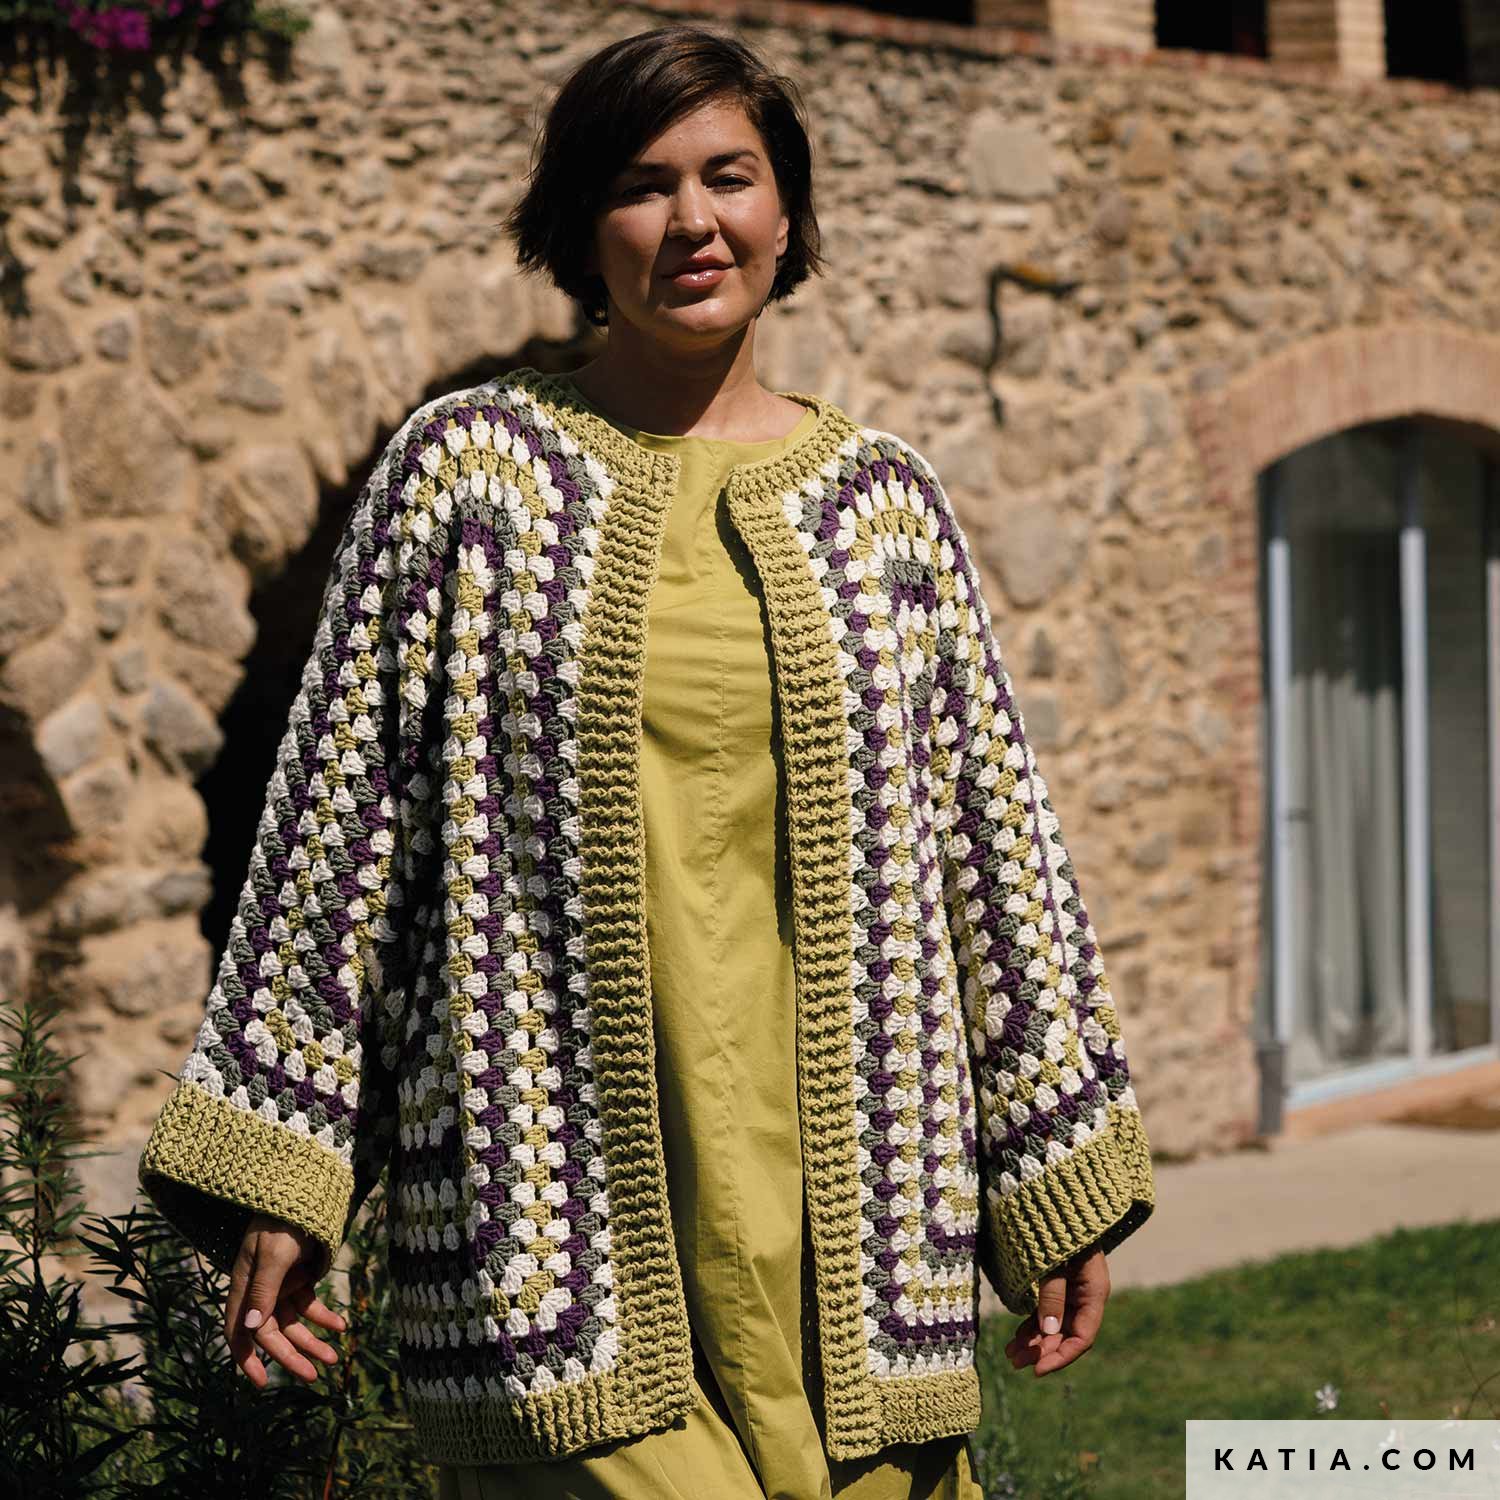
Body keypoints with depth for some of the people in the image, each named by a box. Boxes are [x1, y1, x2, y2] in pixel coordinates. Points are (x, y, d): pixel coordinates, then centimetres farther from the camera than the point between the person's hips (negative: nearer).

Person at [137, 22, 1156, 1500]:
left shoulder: (883, 499, 12)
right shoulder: (470, 467, 5)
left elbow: (993, 842, 13)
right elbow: (335, 822, 4)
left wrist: (1061, 1182, 12)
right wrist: (273, 1182, -1)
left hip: (831, 1186, 3)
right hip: (564, 1191, -2)